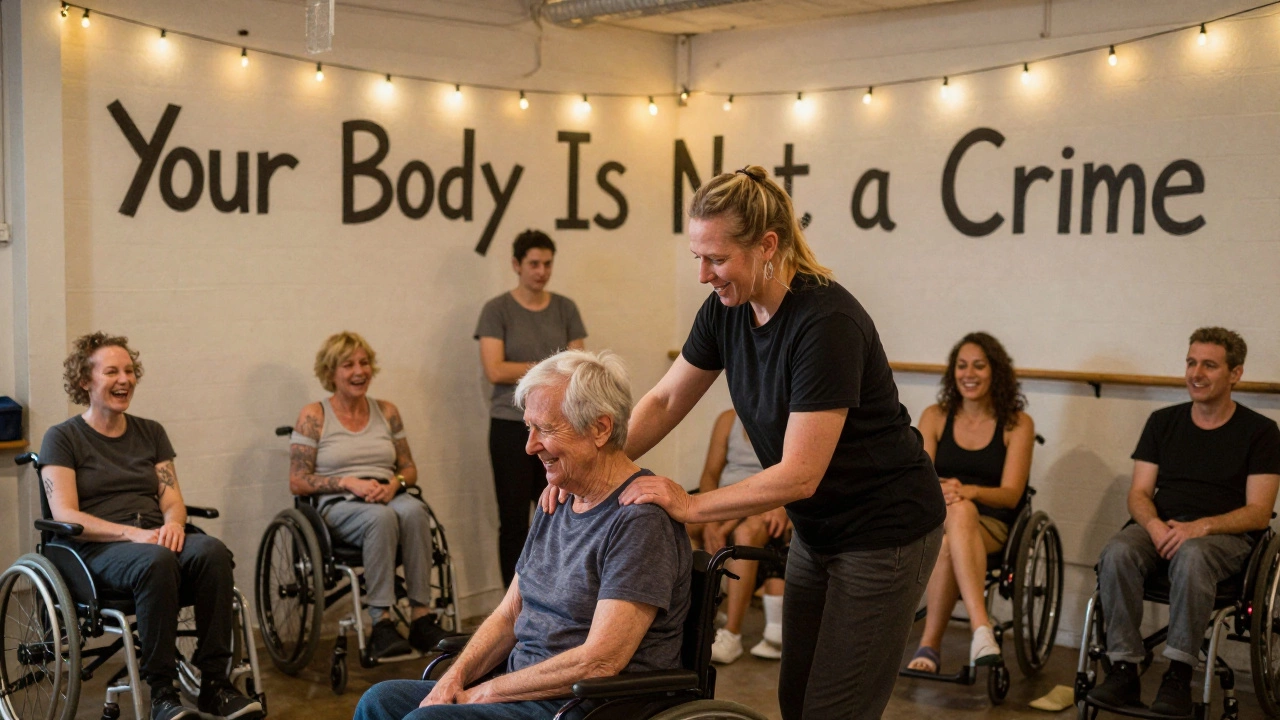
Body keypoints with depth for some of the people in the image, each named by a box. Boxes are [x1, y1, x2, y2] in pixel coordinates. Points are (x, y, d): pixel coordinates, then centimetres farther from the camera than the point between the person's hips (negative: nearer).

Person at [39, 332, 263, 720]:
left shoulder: (150, 432, 20)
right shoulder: (62, 438, 6)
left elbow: (172, 499, 14)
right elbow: (65, 516, -6)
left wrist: (173, 523, -11)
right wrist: (133, 533, -20)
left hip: (157, 537, 4)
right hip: (97, 550, -4)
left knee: (212, 551, -31)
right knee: (156, 562, -39)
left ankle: (215, 683, -28)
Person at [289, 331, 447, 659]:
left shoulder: (386, 412, 16)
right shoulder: (314, 417, 4)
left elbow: (409, 469, 18)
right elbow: (297, 482, -1)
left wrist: (394, 483, -6)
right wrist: (350, 483, -13)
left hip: (388, 497, 3)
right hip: (338, 506, -3)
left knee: (413, 511, -34)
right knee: (381, 517, -38)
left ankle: (421, 616, -34)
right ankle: (381, 623, -37)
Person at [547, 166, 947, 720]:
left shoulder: (827, 322, -28)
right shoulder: (727, 310, -5)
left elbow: (799, 474, -27)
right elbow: (664, 401, 5)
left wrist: (691, 506, -21)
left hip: (885, 533, -8)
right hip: (816, 528, 8)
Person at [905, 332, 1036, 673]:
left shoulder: (1017, 424, 3)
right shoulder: (935, 417, 9)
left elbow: (1011, 494, -6)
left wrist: (968, 491, -27)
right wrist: (939, 491, -25)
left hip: (991, 524, -1)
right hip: (935, 518, 1)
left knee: (949, 543, -38)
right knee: (959, 510, -37)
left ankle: (930, 645, -36)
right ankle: (981, 627, -48)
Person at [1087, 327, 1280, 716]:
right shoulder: (1163, 421, 15)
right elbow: (1139, 492, 11)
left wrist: (1200, 527, -20)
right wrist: (1154, 525, -13)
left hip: (1224, 535, -3)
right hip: (1159, 528, 3)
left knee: (1192, 554, -39)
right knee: (1117, 552, -31)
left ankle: (1178, 674, -31)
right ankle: (1123, 670, -28)